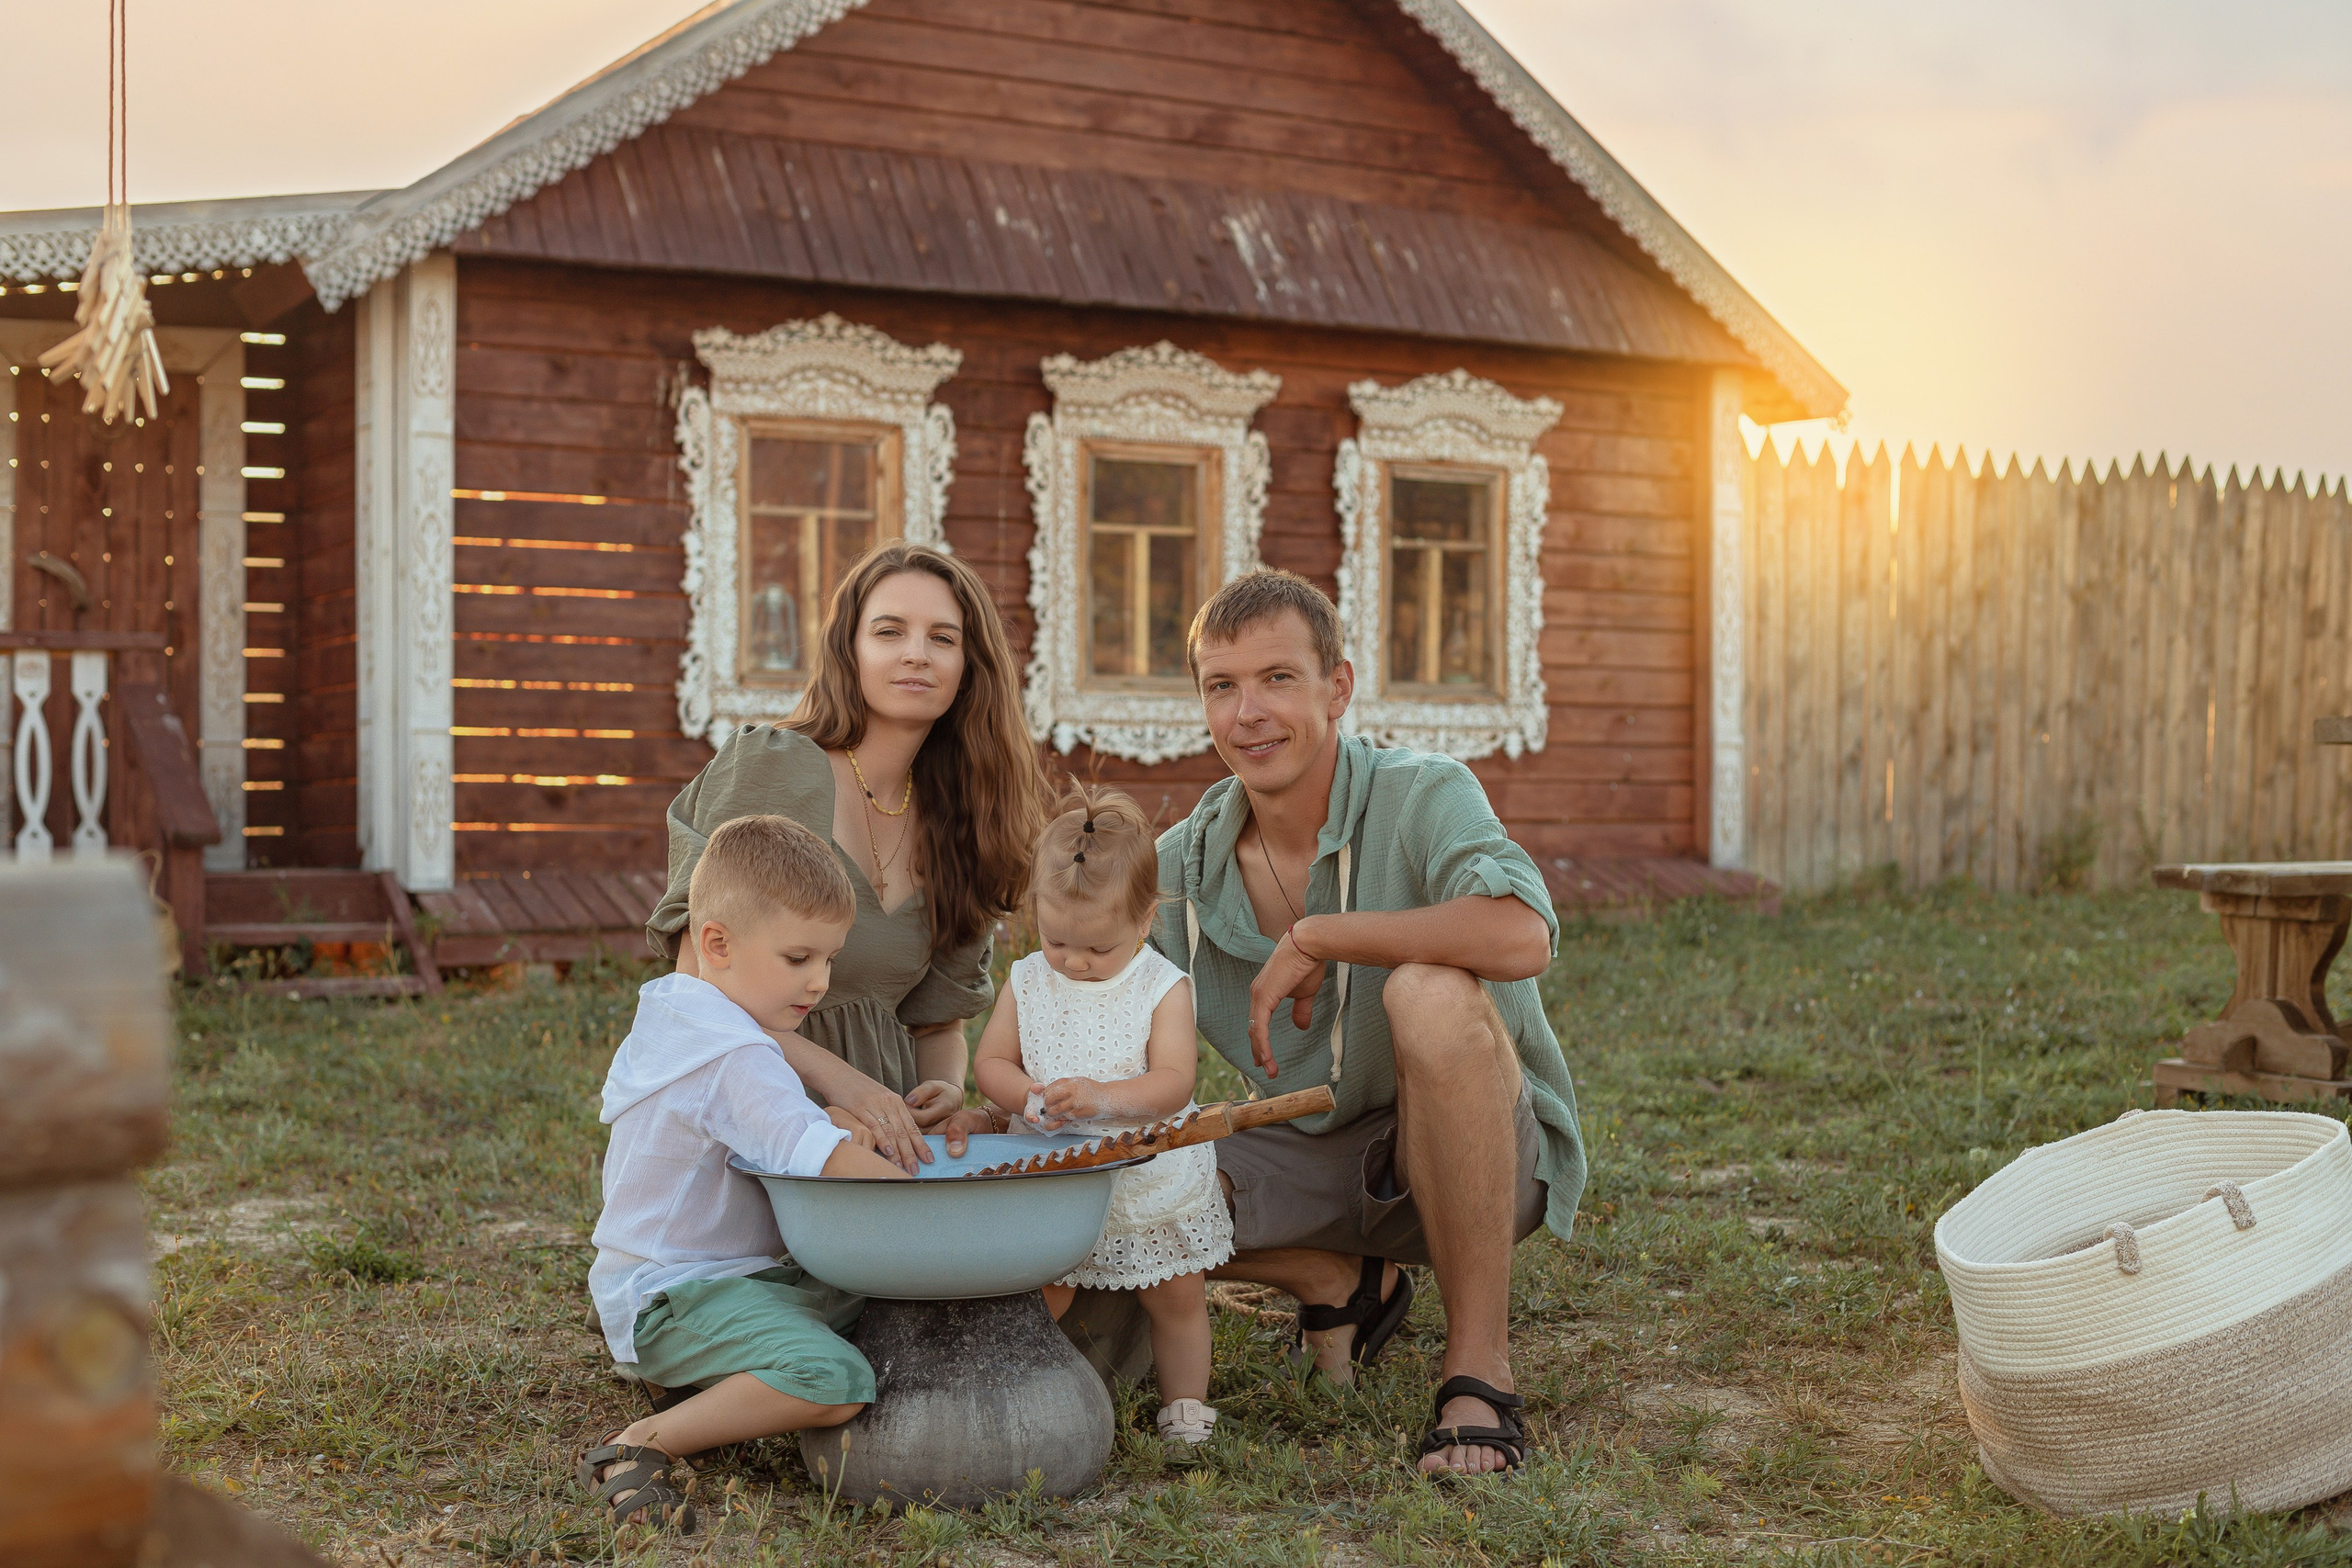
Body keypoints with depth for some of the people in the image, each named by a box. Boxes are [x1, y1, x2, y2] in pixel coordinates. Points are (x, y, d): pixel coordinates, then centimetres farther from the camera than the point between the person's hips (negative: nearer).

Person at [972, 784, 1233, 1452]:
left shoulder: (1163, 988, -13)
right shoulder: (1027, 982, -3)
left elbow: (1174, 1082, -21)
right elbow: (990, 1060, 0)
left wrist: (1104, 1098, -39)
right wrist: (1025, 1095, -23)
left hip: (1151, 1180, -1)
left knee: (1176, 1297, 11)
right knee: (1034, 1298, 0)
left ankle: (1185, 1405, 29)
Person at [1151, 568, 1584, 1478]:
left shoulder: (1422, 797, -17)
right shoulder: (1179, 869, -1)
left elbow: (1522, 937, -38)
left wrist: (1314, 939, -29)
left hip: (1487, 1161, -5)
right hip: (1317, 1159, 5)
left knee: (1431, 994, -36)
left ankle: (1480, 1366, -24)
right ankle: (1343, 1282, 9)